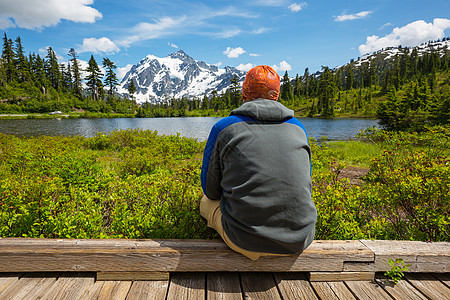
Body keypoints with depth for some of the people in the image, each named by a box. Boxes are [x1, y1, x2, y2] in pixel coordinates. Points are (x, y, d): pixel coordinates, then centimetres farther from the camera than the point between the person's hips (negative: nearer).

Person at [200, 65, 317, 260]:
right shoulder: (298, 128, 7)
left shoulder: (224, 128, -4)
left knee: (207, 201, 25)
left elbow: (211, 190, 5)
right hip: (299, 240, 4)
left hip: (245, 239, -3)